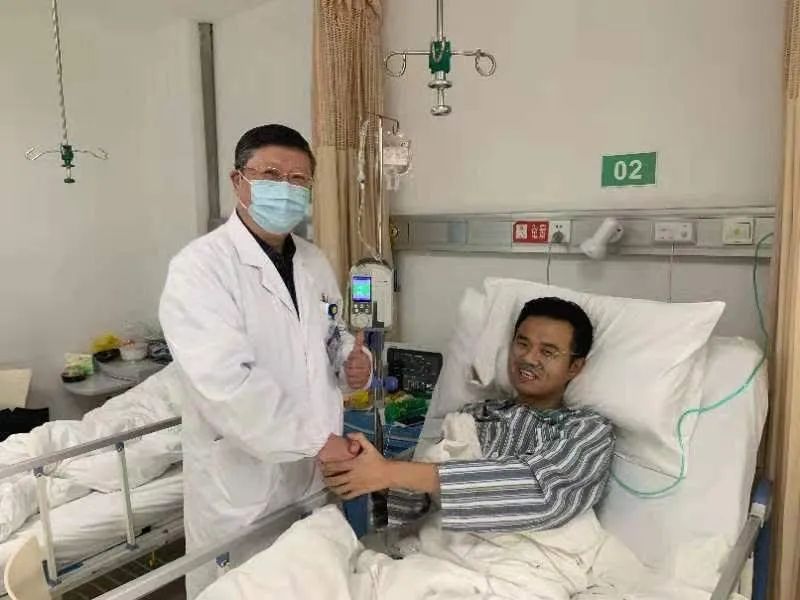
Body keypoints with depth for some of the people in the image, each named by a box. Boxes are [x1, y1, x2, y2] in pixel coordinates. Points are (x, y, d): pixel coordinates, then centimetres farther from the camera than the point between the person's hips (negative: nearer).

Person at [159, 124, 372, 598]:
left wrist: (353, 363, -3)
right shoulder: (201, 267, -16)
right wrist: (319, 439, -24)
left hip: (317, 474, 7)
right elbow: (228, 382, -26)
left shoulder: (316, 263, 7)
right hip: (241, 483, -6)